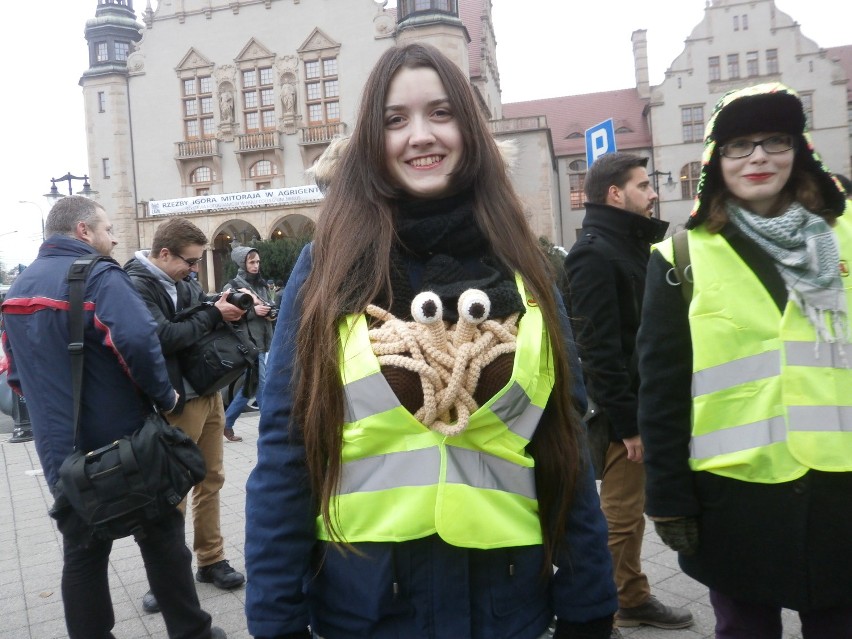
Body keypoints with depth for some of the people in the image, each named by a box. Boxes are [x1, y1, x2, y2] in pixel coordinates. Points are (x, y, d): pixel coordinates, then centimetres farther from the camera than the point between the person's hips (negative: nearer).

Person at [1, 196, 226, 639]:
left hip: (60, 448, 6)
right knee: (161, 536, 9)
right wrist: (164, 397, -17)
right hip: (121, 439, -6)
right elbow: (137, 339, -31)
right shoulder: (98, 276, -15)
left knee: (82, 551, 14)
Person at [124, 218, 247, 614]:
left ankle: (211, 560, 28)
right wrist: (214, 315, -16)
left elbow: (203, 307, 19)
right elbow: (164, 337, -24)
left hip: (209, 392, 8)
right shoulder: (137, 285, -14)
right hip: (178, 401, -8)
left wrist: (231, 306, -2)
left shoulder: (180, 282, 10)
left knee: (211, 479, 15)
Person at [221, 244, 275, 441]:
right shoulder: (233, 286, -6)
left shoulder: (261, 284, 14)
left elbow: (271, 307, 18)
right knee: (262, 386, -5)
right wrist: (253, 311, -20)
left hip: (263, 341, 7)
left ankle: (226, 423, 27)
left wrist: (272, 313, -5)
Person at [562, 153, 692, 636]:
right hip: (621, 410, -9)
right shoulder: (594, 253, -16)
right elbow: (599, 347, -22)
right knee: (620, 516, 1)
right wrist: (627, 421, -21)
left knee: (630, 510, 18)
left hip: (641, 402, 9)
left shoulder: (632, 244, 14)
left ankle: (634, 599, 32)